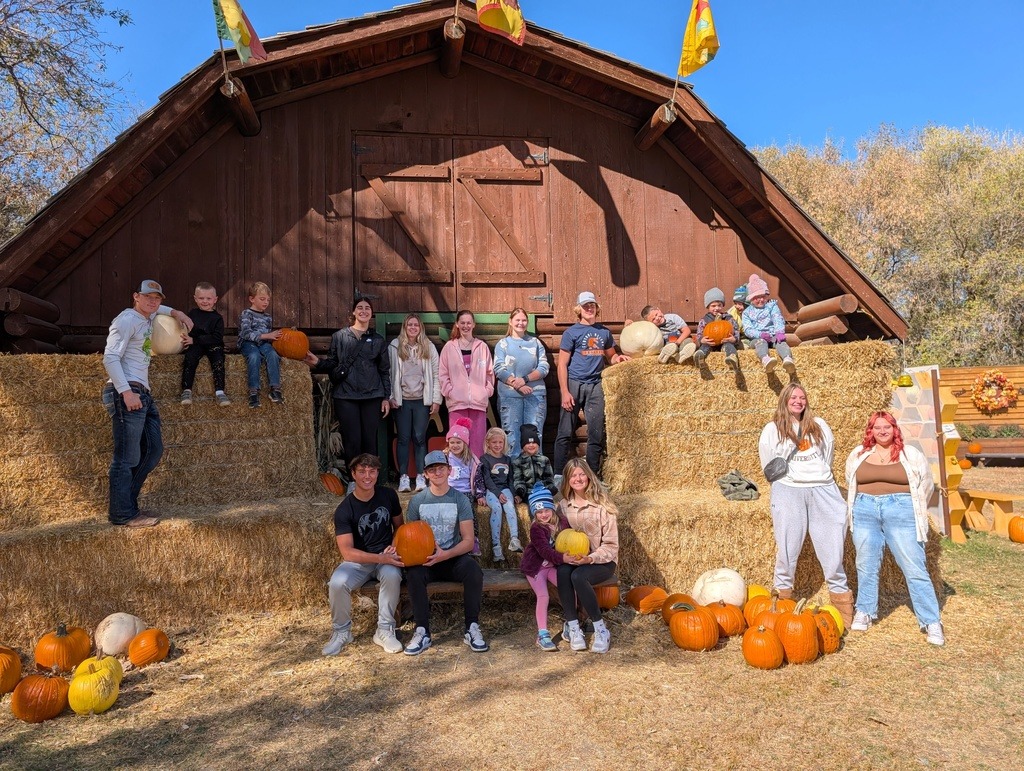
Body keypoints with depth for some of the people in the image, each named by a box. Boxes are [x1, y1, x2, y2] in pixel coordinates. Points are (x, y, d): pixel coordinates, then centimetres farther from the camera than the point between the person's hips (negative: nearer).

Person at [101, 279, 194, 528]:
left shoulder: (147, 318, 19)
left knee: (153, 450, 10)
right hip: (126, 393, -10)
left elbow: (154, 308, 45)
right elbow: (110, 358, -16)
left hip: (142, 395, 10)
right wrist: (126, 391, -23)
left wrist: (176, 313, 27)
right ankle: (123, 514, -3)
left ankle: (124, 505, 17)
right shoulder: (127, 320, -7)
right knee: (127, 458, -8)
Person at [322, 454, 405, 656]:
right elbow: (347, 552, -19)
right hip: (357, 560, -1)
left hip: (386, 557, 1)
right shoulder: (344, 510, -12)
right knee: (337, 583, -31)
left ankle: (384, 630, -14)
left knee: (392, 575, -33)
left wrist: (394, 548, -7)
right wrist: (381, 558, -29)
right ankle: (341, 632, -4)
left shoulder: (388, 496, -2)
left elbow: (399, 526, 14)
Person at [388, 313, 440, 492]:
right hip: (401, 400, 0)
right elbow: (389, 373, 0)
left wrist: (436, 399, -1)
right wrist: (391, 397, -5)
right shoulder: (395, 347, 1)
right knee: (403, 438, 4)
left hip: (422, 400, 0)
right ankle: (403, 477, 10)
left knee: (420, 438, 2)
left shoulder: (429, 347, 5)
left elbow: (435, 374, 3)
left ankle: (421, 476, 8)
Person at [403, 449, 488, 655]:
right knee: (413, 574, -32)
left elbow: (468, 541, -6)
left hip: (453, 557, 0)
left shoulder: (460, 500, -2)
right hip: (425, 558, 1)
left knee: (474, 572, -31)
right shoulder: (417, 500, 2)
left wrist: (445, 555, -22)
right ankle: (422, 632, -22)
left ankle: (472, 629, -16)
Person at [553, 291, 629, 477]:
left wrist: (618, 358, -3)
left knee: (597, 434, 5)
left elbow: (610, 357, 22)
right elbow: (562, 365, -3)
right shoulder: (571, 332, 1)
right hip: (574, 384, -4)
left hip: (595, 386, 4)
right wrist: (565, 392, -11)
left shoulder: (604, 332, 13)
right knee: (565, 433, -5)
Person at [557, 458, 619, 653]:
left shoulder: (602, 506, -10)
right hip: (571, 560, 3)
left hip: (601, 561, -3)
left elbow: (611, 546, -9)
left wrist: (590, 558, -24)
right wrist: (563, 556, -14)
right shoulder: (563, 506, 3)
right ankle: (573, 627, -21)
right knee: (563, 572, -31)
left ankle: (601, 629, -17)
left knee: (578, 576, -33)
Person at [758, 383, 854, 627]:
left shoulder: (819, 425, 14)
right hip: (788, 491, -2)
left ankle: (839, 591, 12)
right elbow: (770, 466, 12)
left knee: (831, 543, 1)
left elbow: (828, 453, 23)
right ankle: (782, 594, 9)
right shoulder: (773, 429, 6)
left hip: (823, 489, 2)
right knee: (787, 545, -2)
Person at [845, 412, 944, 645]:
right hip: (865, 512, 2)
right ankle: (864, 612, 21)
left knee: (914, 568, -4)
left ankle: (931, 622, 3)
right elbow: (850, 485, 22)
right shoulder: (858, 454, 10)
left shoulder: (911, 455, 4)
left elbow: (926, 486, 13)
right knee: (866, 565, 8)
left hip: (901, 512, -2)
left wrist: (913, 509, 14)